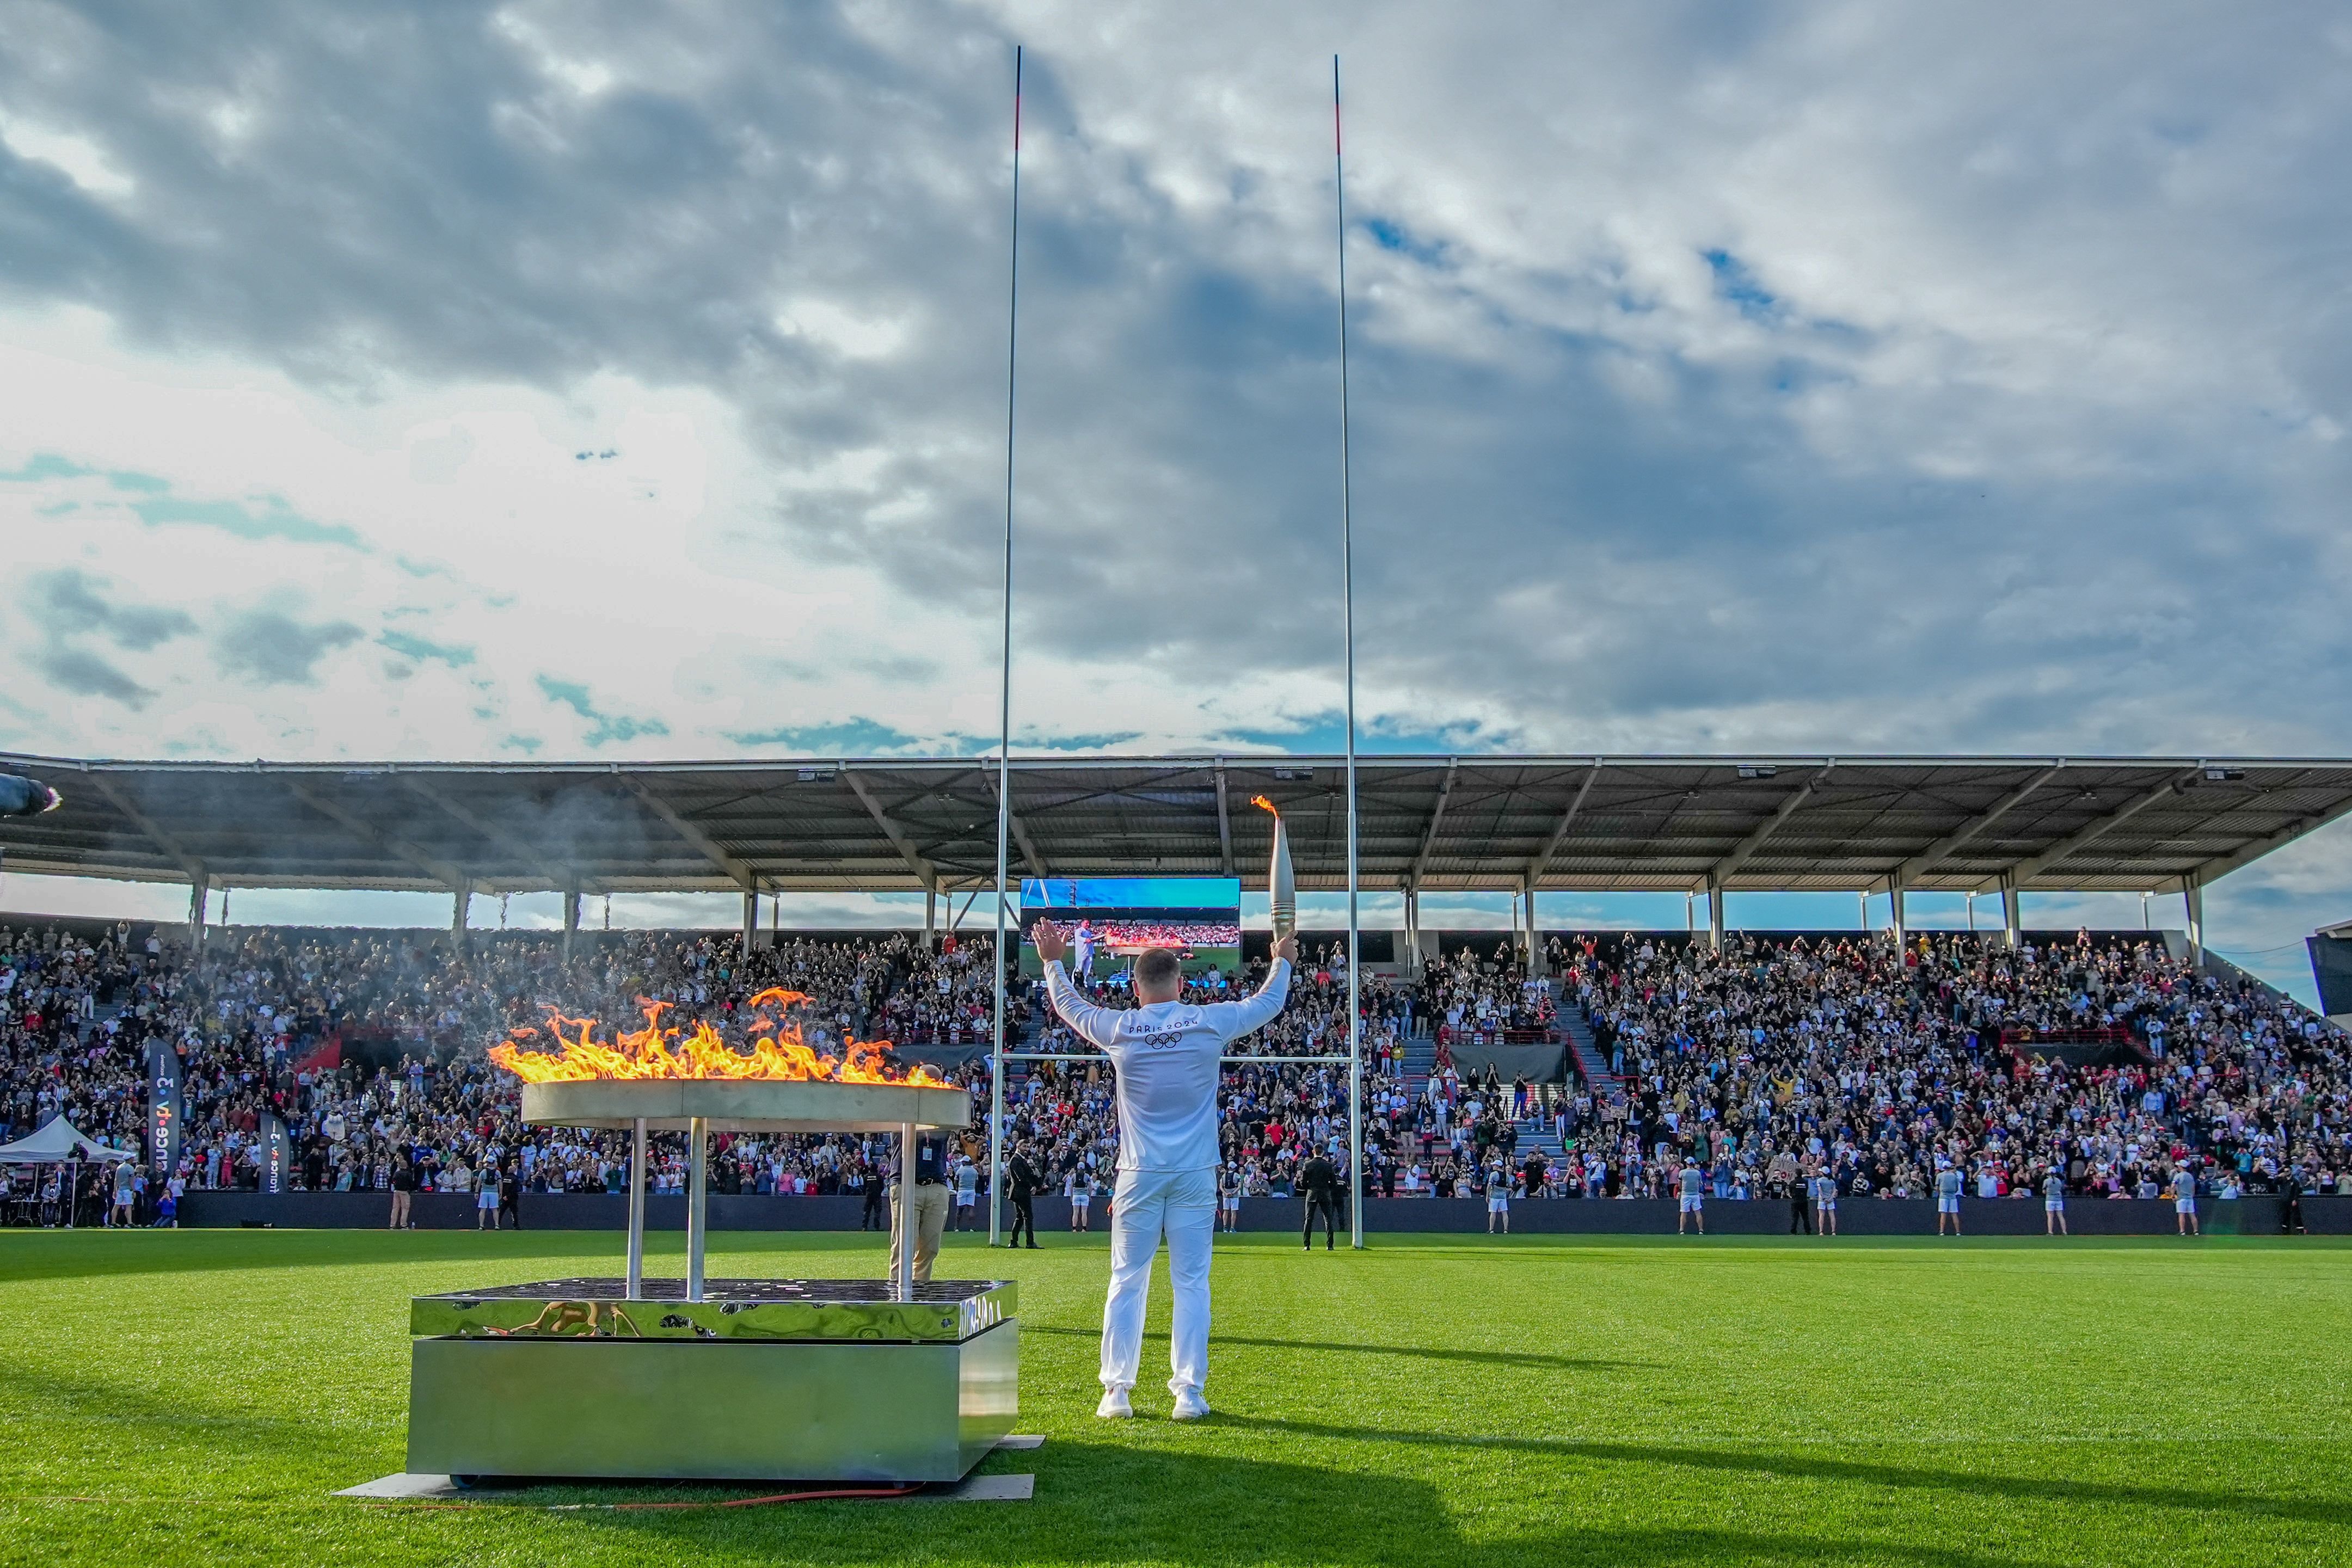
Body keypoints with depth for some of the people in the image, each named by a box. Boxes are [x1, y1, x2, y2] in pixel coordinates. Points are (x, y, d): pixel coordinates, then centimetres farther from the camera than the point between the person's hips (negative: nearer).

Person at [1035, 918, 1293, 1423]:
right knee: (1191, 1285, 4)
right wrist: (1283, 961, 31)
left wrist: (1052, 961, 33)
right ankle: (1189, 1392, 3)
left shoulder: (1118, 1030, -3)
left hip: (1140, 1176, 0)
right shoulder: (1210, 1023, -4)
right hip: (1195, 1174, 0)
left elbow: (1068, 1005, 16)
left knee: (1126, 1283, 7)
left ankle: (1116, 1390, 7)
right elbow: (1268, 1003, 12)